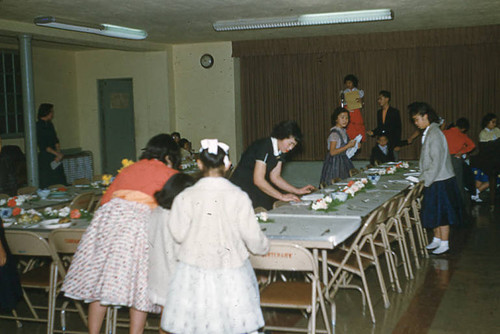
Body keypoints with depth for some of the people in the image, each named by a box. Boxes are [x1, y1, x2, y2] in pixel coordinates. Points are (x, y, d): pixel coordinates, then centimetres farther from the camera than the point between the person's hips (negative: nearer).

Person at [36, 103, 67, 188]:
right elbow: (43, 146, -13)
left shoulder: (49, 125, 14)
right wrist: (57, 154, -13)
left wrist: (58, 154, -5)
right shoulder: (38, 126, -9)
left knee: (60, 183, 3)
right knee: (46, 185, -5)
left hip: (54, 159, 7)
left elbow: (56, 141, 10)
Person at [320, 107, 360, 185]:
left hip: (343, 161, 9)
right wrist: (348, 146, -21)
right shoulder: (334, 133, -17)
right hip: (335, 163, -9)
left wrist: (353, 146, 3)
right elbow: (332, 152, -23)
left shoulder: (343, 131, 9)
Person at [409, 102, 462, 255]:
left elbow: (437, 162, -22)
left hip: (441, 181, -9)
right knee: (434, 212, 16)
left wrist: (425, 179, -18)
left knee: (441, 213, 1)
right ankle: (437, 239, 28)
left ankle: (444, 243, 11)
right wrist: (423, 177, 13)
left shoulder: (435, 134, -19)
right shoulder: (428, 133, 10)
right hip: (433, 180, 9)